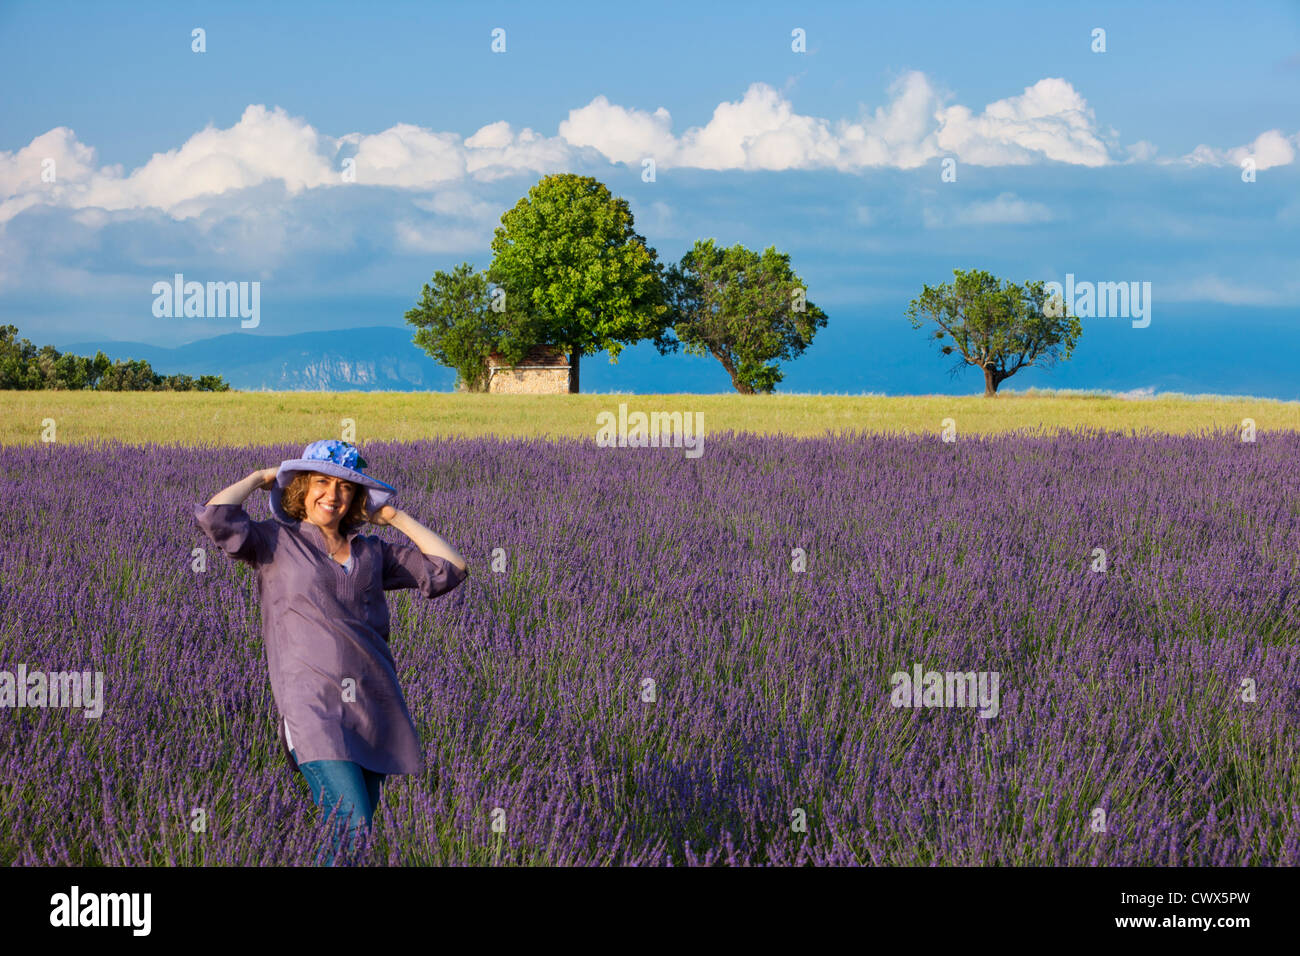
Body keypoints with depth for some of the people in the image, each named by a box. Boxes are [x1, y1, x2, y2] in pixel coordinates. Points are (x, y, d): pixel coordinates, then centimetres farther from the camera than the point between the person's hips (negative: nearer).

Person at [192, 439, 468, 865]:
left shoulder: (372, 552, 18)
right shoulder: (276, 543, 8)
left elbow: (452, 568, 19)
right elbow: (214, 514, -9)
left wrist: (396, 518, 20)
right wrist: (259, 478, 8)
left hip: (374, 708, 5)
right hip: (314, 706, -5)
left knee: (355, 830, 4)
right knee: (353, 829, -20)